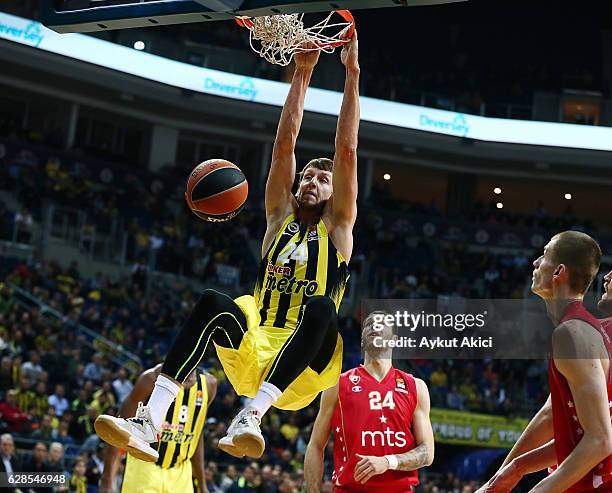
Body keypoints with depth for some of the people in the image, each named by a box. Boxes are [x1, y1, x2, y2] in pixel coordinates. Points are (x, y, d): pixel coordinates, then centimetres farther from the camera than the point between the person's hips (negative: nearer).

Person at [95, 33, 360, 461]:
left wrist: (352, 73, 3)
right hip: (255, 350, 3)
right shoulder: (280, 217, 22)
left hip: (303, 366, -2)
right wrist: (302, 74, 10)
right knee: (213, 303, -29)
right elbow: (284, 145, 14)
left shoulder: (337, 226, 15)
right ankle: (148, 421, -43)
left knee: (320, 307, -35)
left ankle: (252, 416, -48)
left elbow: (347, 151, 6)